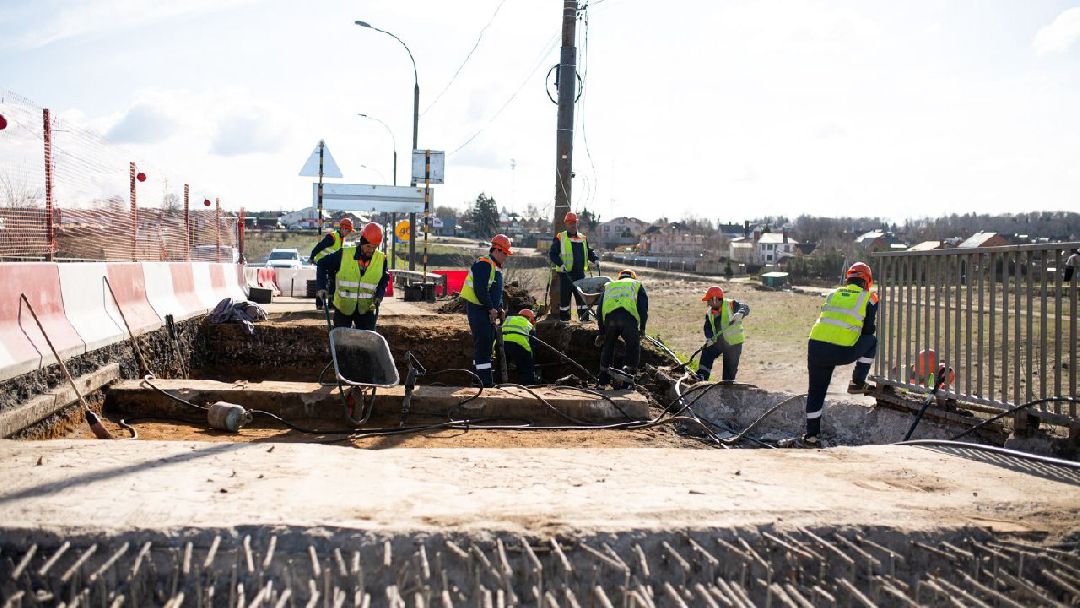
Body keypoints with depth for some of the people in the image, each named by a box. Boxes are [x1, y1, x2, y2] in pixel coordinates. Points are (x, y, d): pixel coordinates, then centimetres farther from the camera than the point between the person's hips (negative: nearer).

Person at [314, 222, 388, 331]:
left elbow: (384, 279, 12)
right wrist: (321, 287, -9)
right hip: (343, 307, -1)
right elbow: (322, 264, -1)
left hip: (366, 309, 1)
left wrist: (379, 295, -5)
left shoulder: (381, 259, -4)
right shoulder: (344, 255, -12)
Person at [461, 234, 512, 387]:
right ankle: (485, 381, -13)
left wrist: (500, 309, 11)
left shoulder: (496, 267, 17)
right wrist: (491, 308, -19)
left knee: (487, 343, 14)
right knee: (483, 343, -12)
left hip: (487, 311, 11)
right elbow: (480, 290, -23)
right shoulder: (483, 265, -16)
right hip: (477, 309, -10)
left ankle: (481, 378, 23)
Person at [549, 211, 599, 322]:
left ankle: (584, 315, 10)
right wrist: (560, 264, -16)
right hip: (566, 272, -4)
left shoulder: (583, 238, 14)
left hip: (580, 272, 4)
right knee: (565, 295, 1)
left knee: (582, 294, 4)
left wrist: (594, 259, 3)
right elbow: (552, 254, -3)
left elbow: (589, 251, 23)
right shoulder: (559, 238, 0)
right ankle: (564, 316, 10)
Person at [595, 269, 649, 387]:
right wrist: (642, 328, 21)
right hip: (629, 316, -3)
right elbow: (643, 308, 16)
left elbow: (599, 309, 29)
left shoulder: (608, 286, 37)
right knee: (633, 346, 15)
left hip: (609, 316, 3)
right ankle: (629, 370, 4)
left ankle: (604, 377, 24)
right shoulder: (637, 285, 31)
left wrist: (601, 332, 32)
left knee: (608, 344, 22)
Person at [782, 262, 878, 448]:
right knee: (872, 340, 26)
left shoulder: (832, 295, 21)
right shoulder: (869, 299, 10)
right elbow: (868, 330, 13)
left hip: (816, 347, 4)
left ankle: (811, 437, 16)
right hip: (843, 352, -3)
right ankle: (858, 382, 24)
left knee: (815, 392, 16)